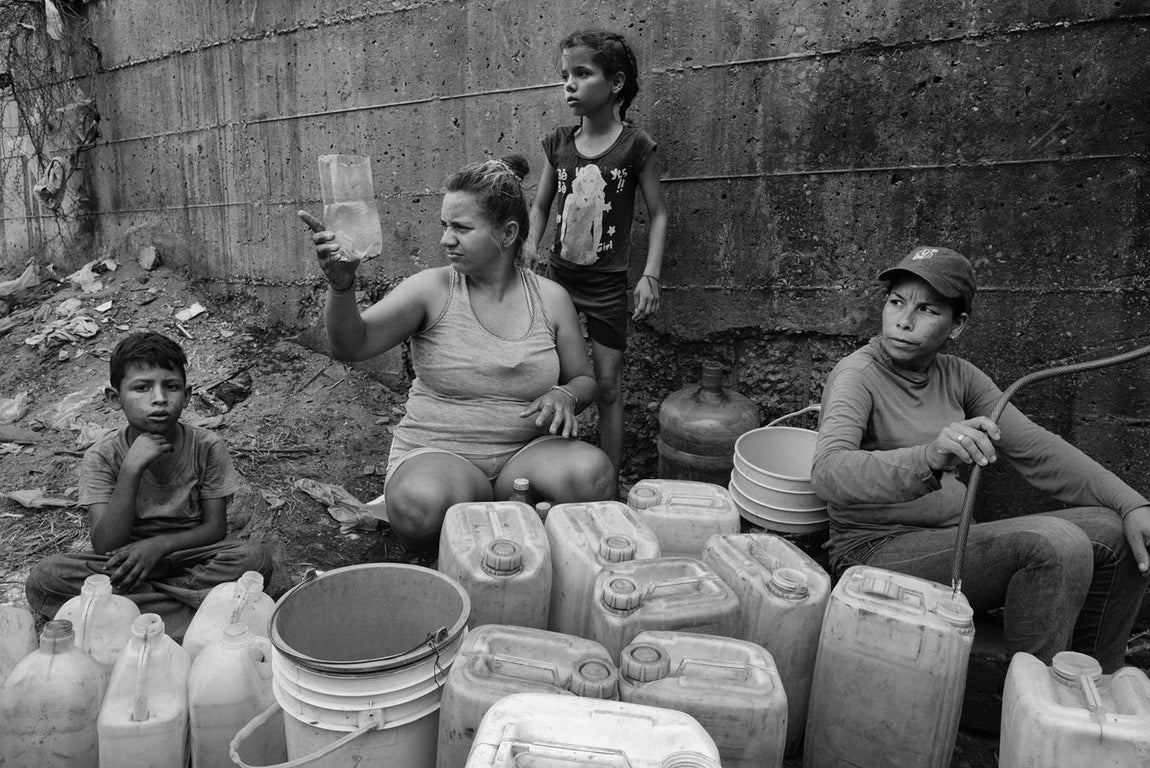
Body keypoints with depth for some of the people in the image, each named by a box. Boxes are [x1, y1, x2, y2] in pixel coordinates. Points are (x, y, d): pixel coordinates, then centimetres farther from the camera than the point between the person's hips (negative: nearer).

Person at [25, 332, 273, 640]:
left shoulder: (207, 446, -12)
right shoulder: (102, 457, -11)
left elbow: (215, 527, -7)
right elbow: (105, 547, -21)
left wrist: (159, 544, -25)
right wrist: (131, 470, -30)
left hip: (188, 556, -1)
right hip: (126, 559, 1)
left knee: (254, 558, -29)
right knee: (41, 580, -24)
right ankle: (182, 620, -22)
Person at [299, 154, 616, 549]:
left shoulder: (550, 297, 2)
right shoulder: (431, 289, -5)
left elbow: (584, 379, 12)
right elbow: (351, 345, -16)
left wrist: (566, 396, -12)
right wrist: (341, 285, -35)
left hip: (526, 451, 2)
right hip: (437, 452, -1)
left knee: (592, 472, -29)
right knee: (421, 504, -36)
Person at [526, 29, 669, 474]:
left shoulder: (635, 146, -7)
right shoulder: (559, 143, 3)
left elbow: (658, 214, -2)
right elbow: (541, 206, 12)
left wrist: (650, 276, -10)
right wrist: (530, 246, -6)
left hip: (607, 283, -3)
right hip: (558, 275, 4)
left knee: (608, 385, 3)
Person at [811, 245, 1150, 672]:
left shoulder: (957, 376, 8)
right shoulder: (858, 376, -15)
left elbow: (1038, 449, 7)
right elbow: (828, 473, -33)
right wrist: (928, 458, -50)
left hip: (950, 541, 8)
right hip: (878, 552, -8)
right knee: (1056, 544, -25)